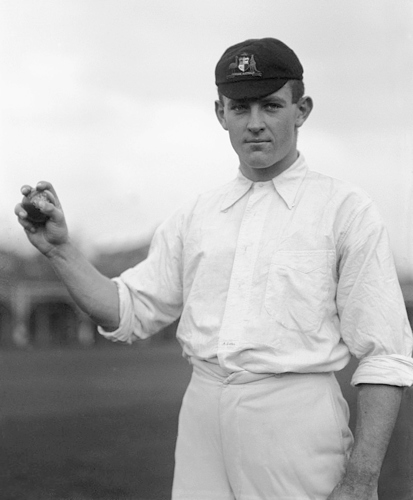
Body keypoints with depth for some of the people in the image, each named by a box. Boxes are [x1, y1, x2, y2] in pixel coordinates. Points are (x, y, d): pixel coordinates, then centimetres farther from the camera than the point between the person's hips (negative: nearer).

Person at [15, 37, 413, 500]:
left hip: (296, 419, -4)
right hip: (201, 418, 4)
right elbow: (129, 312, 13)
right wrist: (59, 250, -3)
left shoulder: (347, 210, -2)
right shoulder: (194, 216, 14)